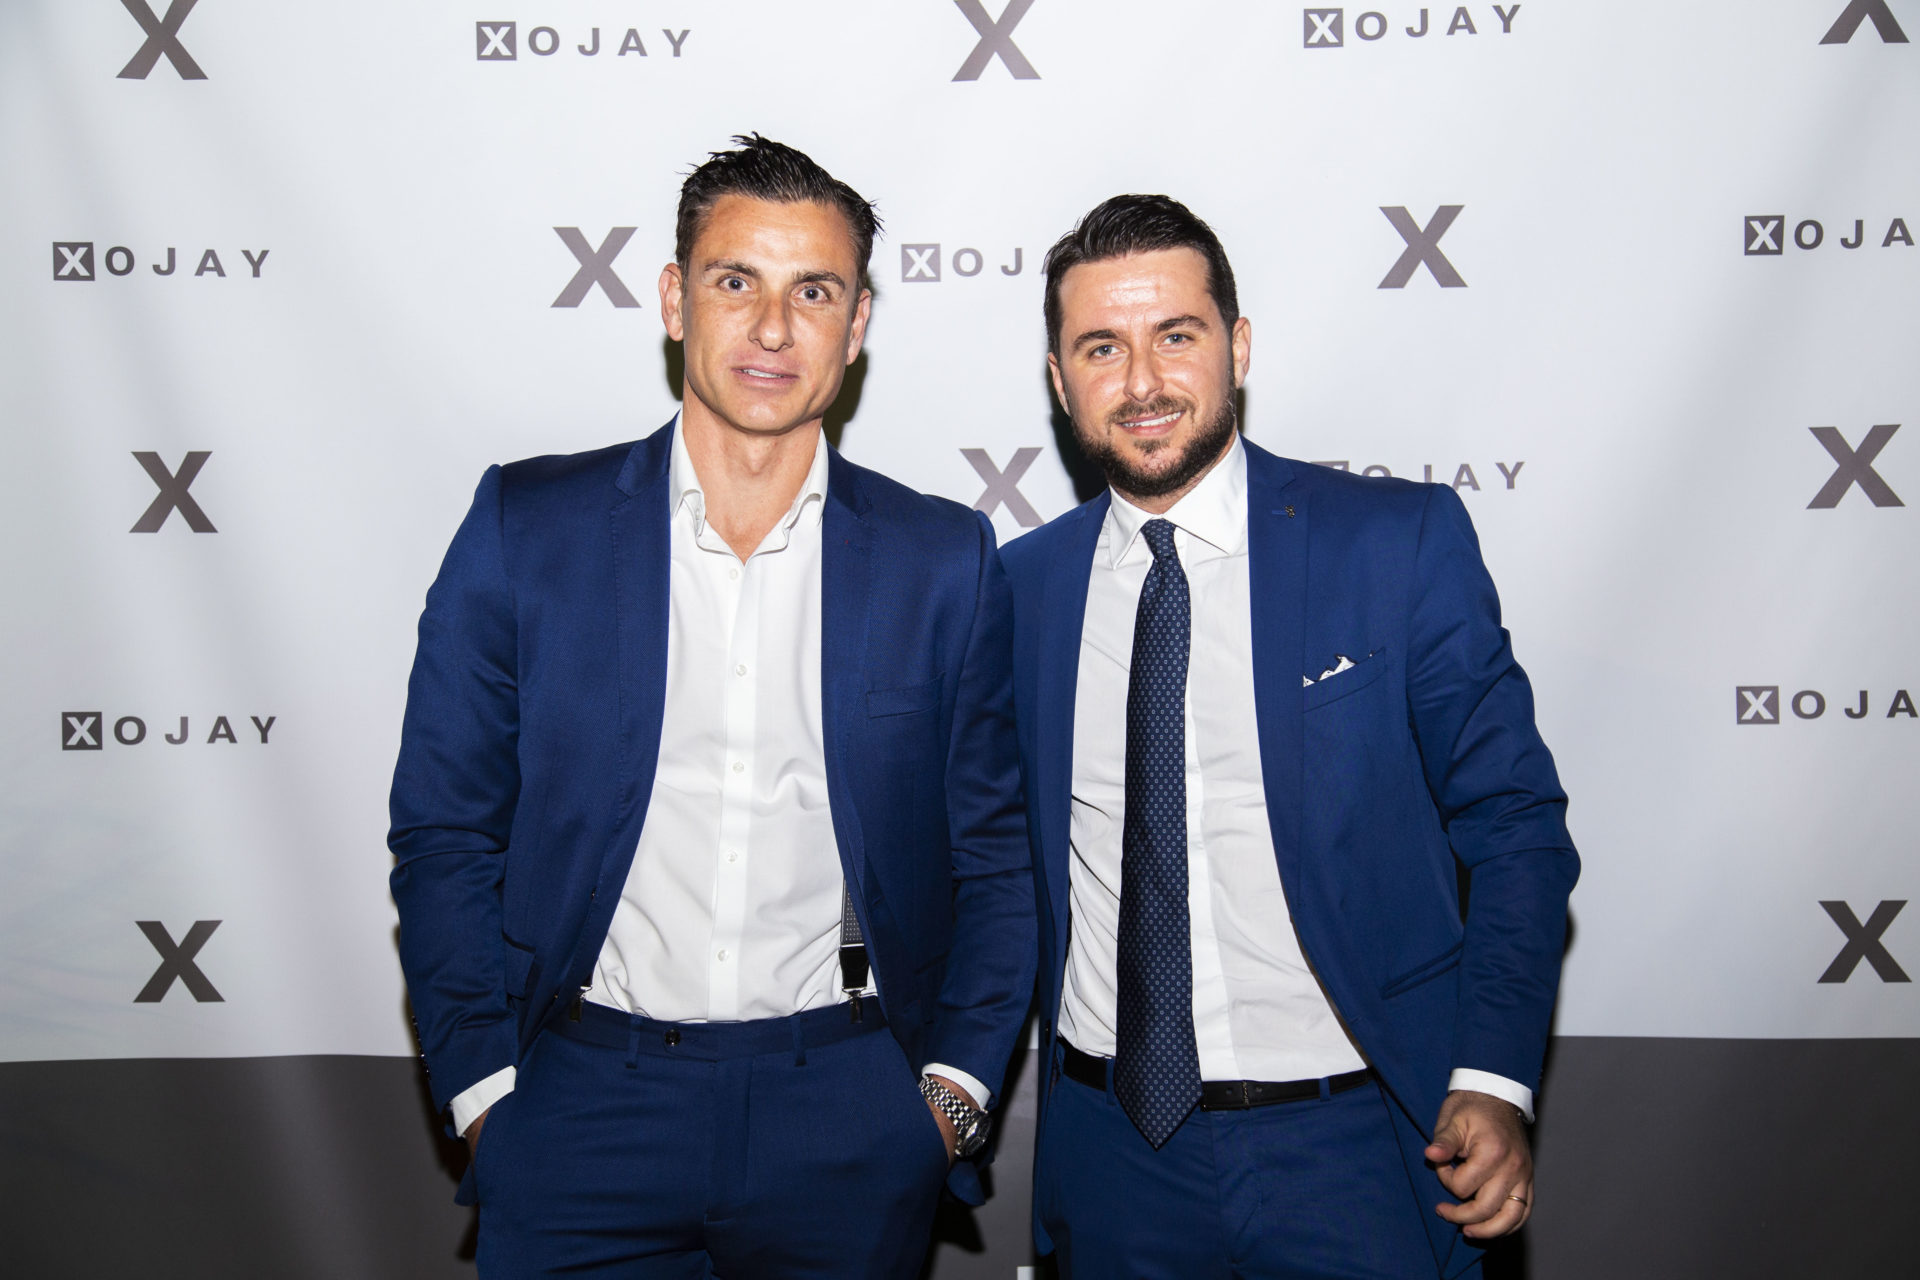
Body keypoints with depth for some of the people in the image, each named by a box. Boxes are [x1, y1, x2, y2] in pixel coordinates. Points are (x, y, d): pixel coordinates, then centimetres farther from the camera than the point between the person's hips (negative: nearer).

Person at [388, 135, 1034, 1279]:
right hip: (584, 1104, 0)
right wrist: (484, 1088, -4)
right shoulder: (526, 527, -1)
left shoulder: (946, 560, 0)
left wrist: (956, 1086, -2)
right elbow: (445, 833, 1)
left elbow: (995, 856, 5)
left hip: (848, 1120, 1)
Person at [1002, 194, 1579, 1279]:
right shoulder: (1021, 583, 2)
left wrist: (1494, 1078, -13)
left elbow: (1512, 822, -4)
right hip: (1110, 1144, 3)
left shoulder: (1403, 542, -8)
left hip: (1351, 1146, -2)